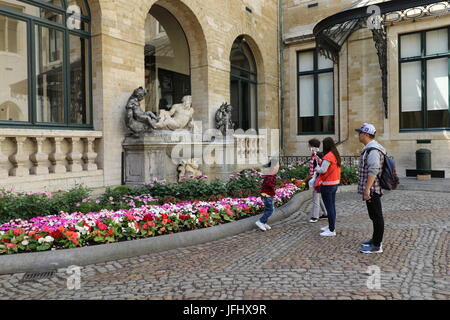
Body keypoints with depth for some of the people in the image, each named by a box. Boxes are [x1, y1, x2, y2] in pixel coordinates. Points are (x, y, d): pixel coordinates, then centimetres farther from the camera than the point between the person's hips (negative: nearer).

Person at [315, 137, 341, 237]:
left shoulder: (328, 156, -19)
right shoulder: (336, 155, 10)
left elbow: (323, 170, -22)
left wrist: (316, 168, -1)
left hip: (327, 185, -10)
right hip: (335, 183, 10)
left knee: (329, 207, -4)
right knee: (332, 206, 17)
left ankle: (332, 230, 1)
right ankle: (331, 226, 28)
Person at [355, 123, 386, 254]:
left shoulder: (373, 150, -18)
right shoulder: (369, 148, 16)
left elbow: (373, 171, -26)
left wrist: (367, 189, -27)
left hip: (372, 189, -11)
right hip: (371, 189, 11)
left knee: (376, 217, -3)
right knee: (374, 216, 18)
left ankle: (376, 246, 3)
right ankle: (375, 239, 30)